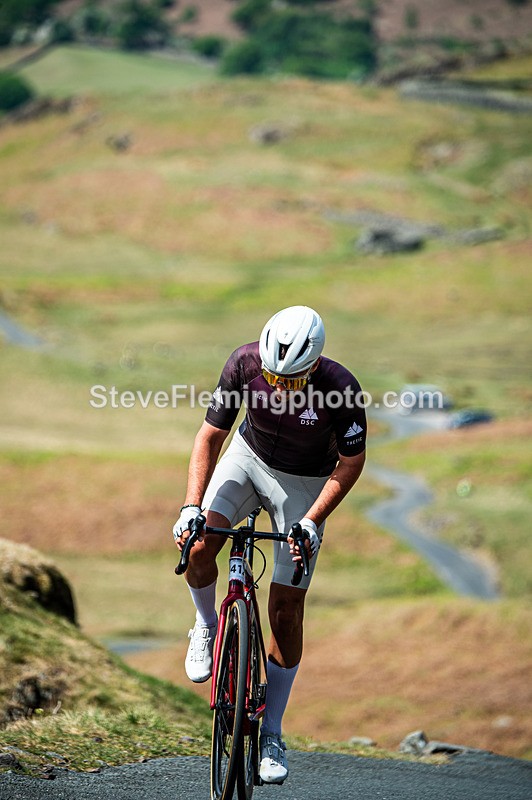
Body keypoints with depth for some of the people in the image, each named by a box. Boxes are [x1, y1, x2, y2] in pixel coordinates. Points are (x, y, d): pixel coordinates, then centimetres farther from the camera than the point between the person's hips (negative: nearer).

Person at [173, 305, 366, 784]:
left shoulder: (341, 388, -31)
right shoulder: (245, 363, -27)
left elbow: (352, 462, -16)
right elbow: (211, 435, -16)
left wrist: (312, 522, -25)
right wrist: (191, 506, -26)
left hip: (306, 483, -2)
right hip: (249, 457, 2)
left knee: (286, 610, -3)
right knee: (197, 545, -26)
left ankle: (271, 736, 9)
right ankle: (207, 627, 8)